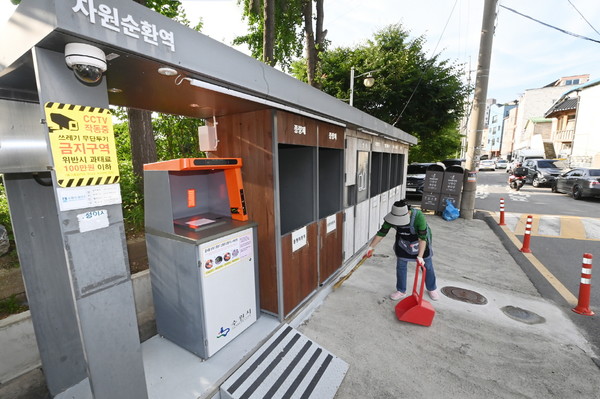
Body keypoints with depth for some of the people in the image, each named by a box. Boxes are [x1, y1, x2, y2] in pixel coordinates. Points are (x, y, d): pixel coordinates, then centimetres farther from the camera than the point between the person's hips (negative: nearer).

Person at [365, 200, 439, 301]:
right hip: (403, 241, 3)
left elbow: (423, 238, -35)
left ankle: (432, 289, 39)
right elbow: (381, 233, -18)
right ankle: (401, 291, 26)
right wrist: (371, 247, -18)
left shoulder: (418, 217, -39)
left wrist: (420, 256, -40)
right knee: (400, 266, 7)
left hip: (419, 241, -3)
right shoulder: (392, 218, -28)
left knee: (427, 266, 13)